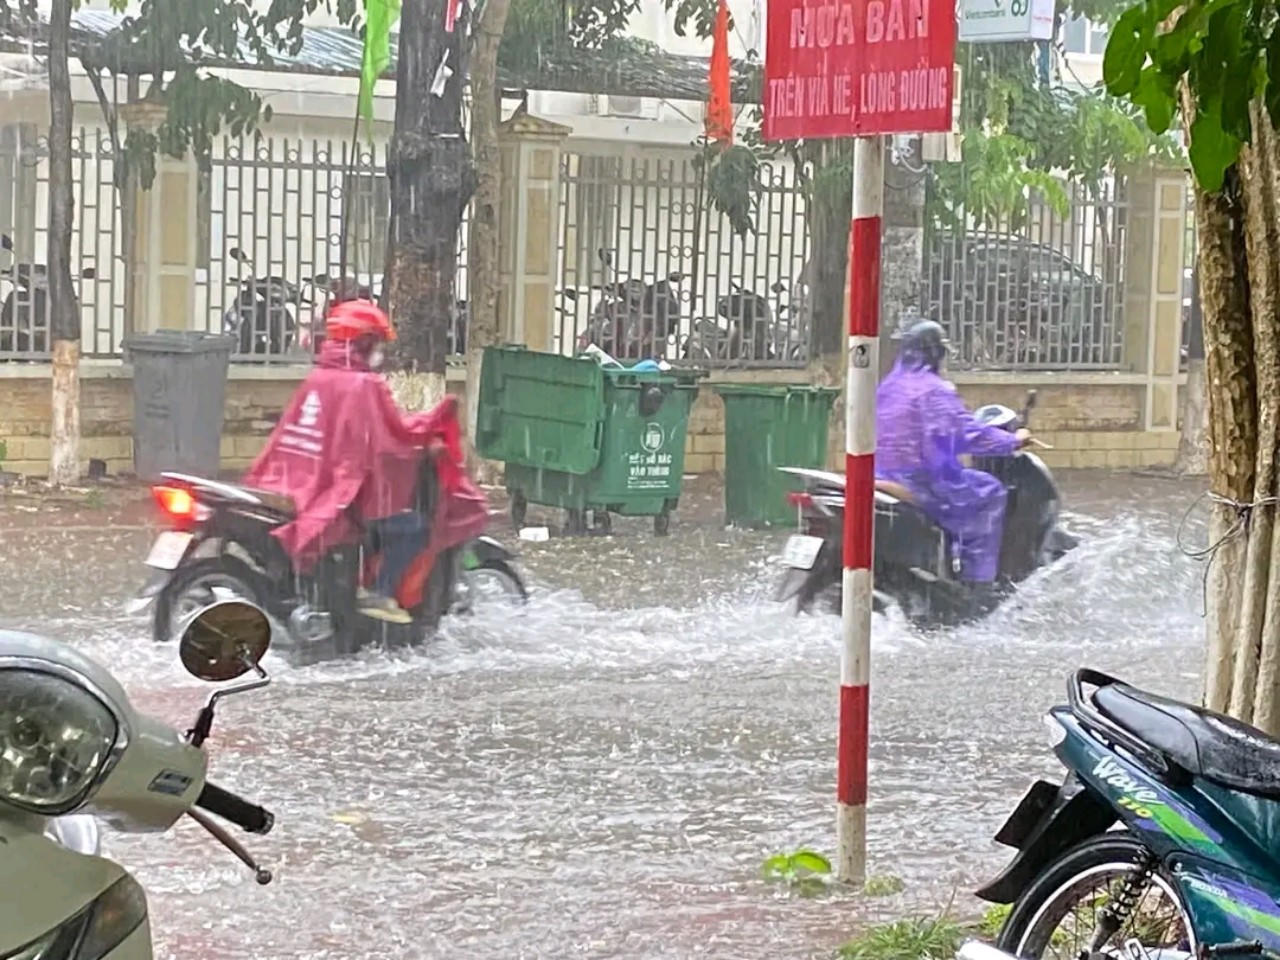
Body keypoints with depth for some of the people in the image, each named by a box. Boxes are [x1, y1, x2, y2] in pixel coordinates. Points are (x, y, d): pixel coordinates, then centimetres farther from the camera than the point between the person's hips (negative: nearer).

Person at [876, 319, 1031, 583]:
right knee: (991, 493, 6)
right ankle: (978, 577, 3)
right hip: (922, 480, -9)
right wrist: (1012, 441, -7)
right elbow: (969, 435, -18)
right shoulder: (935, 390, -14)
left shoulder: (887, 386, 11)